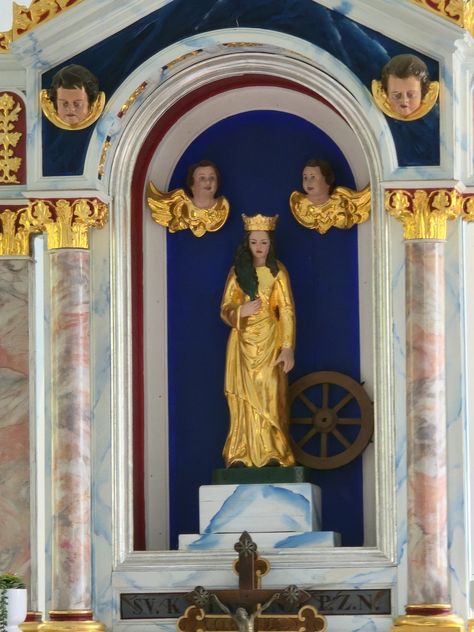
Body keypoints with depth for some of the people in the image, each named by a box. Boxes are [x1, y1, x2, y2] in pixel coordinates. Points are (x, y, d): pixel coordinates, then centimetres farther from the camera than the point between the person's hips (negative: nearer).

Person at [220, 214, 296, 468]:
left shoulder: (277, 272, 2)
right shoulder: (237, 271, 9)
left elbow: (287, 311, -3)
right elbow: (225, 309, 8)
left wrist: (288, 348, -12)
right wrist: (241, 311, -15)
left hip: (269, 342, -2)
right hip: (243, 341, 2)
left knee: (269, 396, -9)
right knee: (244, 397, -3)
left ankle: (272, 455, -9)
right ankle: (240, 456, -5)